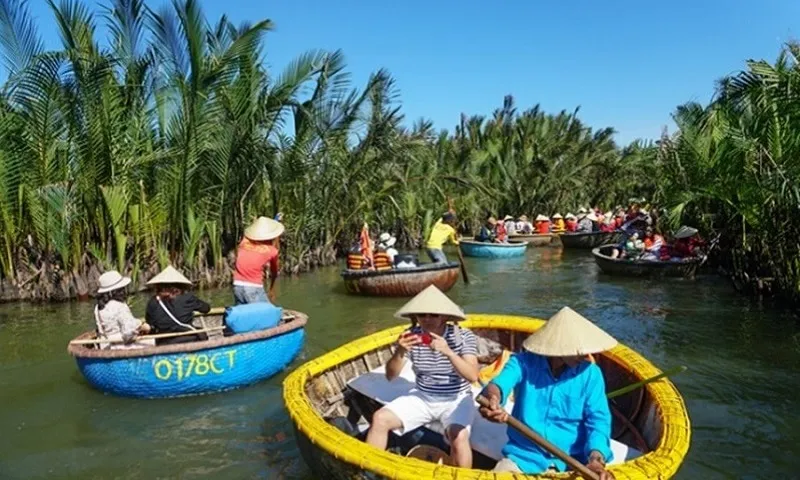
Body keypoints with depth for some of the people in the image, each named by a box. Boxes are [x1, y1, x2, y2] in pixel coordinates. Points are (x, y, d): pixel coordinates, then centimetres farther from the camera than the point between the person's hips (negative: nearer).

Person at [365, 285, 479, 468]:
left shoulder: (464, 337, -13)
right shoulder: (412, 335, -6)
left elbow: (473, 376, -24)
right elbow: (391, 376, -8)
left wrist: (448, 352, -38)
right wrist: (400, 352, -28)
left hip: (456, 399, -3)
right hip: (422, 397, 3)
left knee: (459, 436, -32)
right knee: (380, 418, -14)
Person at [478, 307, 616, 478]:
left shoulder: (590, 373, -2)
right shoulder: (524, 362, -6)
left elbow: (598, 419, -8)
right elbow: (501, 382, -25)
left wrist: (596, 458, -27)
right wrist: (492, 398, -50)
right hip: (524, 455, -1)